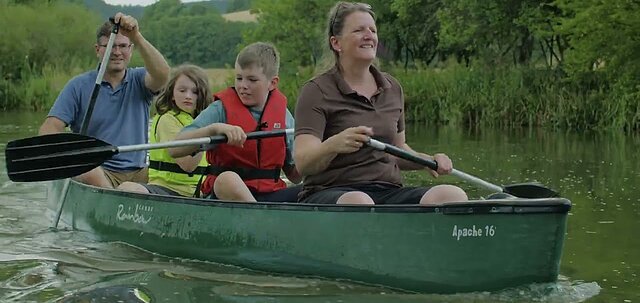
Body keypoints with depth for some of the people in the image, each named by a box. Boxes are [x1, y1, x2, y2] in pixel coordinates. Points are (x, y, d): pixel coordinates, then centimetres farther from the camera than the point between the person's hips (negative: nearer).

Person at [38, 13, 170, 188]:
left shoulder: (138, 81, 12)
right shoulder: (79, 86, 7)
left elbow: (162, 74, -13)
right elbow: (49, 128, -2)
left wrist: (137, 37, -26)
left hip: (138, 173, 1)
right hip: (97, 172, -1)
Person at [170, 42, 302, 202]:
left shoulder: (283, 114, 9)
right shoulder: (222, 109, -1)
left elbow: (294, 175, 15)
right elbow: (175, 150, -12)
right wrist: (214, 128, -25)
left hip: (270, 194, 3)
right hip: (226, 194, -3)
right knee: (227, 179, -37)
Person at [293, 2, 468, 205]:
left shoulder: (393, 89, 18)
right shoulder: (317, 91, -1)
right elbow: (302, 164, -12)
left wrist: (429, 161, 10)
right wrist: (333, 145, -32)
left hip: (388, 191, 5)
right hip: (329, 194, -5)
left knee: (454, 195, -23)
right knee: (357, 202, -42)